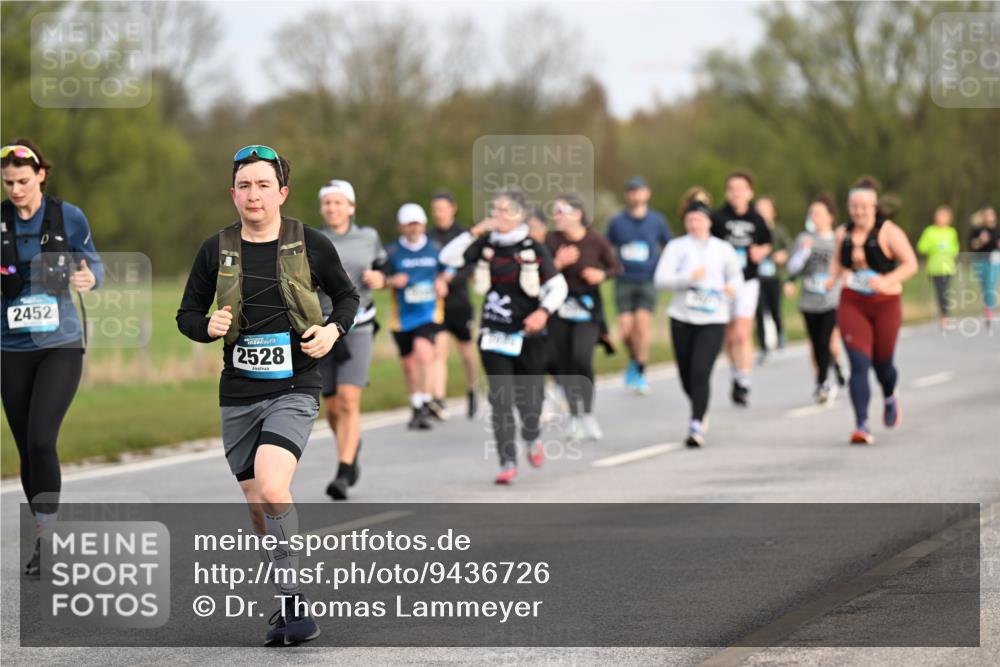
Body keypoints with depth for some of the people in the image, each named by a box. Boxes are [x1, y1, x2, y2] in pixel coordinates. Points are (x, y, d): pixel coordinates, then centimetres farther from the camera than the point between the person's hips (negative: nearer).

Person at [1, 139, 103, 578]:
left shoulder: (68, 217, -3)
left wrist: (89, 278, -15)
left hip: (60, 345, -2)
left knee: (41, 439, -17)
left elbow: (93, 264, 8)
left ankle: (46, 538, -10)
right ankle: (45, 538, 20)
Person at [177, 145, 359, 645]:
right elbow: (187, 314, 11)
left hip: (294, 390, -4)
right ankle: (289, 605, 22)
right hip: (239, 394, 4)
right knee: (258, 507, 8)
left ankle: (293, 599, -16)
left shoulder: (310, 245, -1)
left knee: (271, 487, -24)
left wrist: (333, 329, -6)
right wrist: (208, 327, -11)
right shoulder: (216, 250, 3)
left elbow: (347, 296, 14)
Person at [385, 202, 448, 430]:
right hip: (402, 315, 1)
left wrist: (442, 282, 0)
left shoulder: (434, 248, 5)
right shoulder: (392, 251, 0)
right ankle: (416, 409, 28)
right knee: (409, 363, 11)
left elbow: (444, 272, 21)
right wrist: (392, 281, -17)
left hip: (429, 312, -1)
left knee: (424, 352, -25)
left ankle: (425, 404, -23)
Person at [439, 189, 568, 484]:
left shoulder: (534, 249, -3)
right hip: (494, 335, 2)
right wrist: (474, 232, -10)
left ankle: (532, 437, 36)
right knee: (500, 399, -6)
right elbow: (448, 257, -2)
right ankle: (508, 462, -3)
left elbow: (558, 286, -3)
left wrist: (543, 311, -20)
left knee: (529, 396, 2)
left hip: (527, 334, -2)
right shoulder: (486, 246, 5)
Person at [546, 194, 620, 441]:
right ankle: (574, 415, 23)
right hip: (559, 309, 3)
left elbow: (615, 267, 6)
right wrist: (558, 263, -22)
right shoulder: (552, 241, -4)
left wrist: (602, 275, -14)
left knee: (581, 357, -21)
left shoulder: (596, 242, -8)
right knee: (562, 363, 5)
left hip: (588, 307, -3)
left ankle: (588, 413, -6)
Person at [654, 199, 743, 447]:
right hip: (682, 319, 1)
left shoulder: (723, 249, 8)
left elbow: (736, 276, 22)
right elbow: (661, 279, -8)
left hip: (713, 319, -1)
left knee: (700, 371, -17)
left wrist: (733, 286, -2)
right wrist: (689, 277, -22)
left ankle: (697, 425, -19)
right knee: (686, 374, 9)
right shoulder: (676, 247, 3)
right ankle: (699, 411, 39)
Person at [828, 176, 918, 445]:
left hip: (885, 304, -2)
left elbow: (910, 264, -9)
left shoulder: (888, 232, -8)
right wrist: (833, 277, 0)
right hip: (852, 304, 2)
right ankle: (861, 425, -16)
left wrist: (887, 280, -25)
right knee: (859, 364, -12)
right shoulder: (843, 234, 5)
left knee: (882, 362, 11)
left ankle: (890, 398, 47)